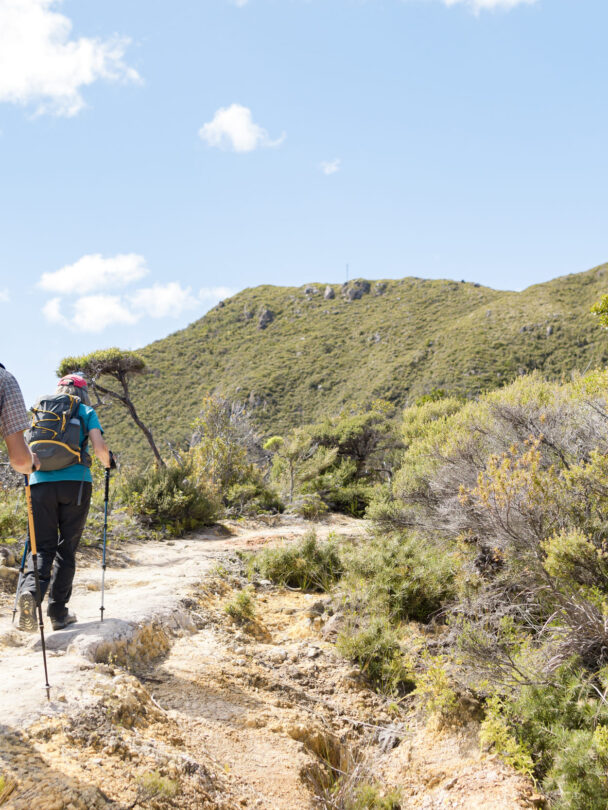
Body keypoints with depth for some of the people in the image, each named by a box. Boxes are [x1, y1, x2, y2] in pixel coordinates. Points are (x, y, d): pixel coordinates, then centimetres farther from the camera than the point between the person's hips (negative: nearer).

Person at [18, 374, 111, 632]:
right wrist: (108, 463, 17)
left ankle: (30, 590, -23)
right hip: (75, 483, -2)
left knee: (42, 546, 5)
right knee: (66, 549, 7)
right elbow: (99, 447, -3)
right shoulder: (86, 412, 10)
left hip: (41, 483, 2)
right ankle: (58, 613, 9)